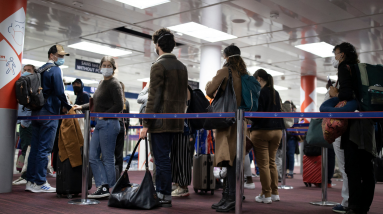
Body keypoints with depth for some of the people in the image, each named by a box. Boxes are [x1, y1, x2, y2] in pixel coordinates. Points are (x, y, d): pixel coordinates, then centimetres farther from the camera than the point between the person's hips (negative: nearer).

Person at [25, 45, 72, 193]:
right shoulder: (55, 70, -8)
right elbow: (60, 92, -16)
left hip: (37, 113, 8)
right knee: (44, 148, -6)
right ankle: (40, 183, -2)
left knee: (35, 147, 9)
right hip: (49, 113, -8)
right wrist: (68, 107, -3)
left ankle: (31, 181, 14)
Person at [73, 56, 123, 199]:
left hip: (108, 124, -9)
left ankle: (107, 189, 7)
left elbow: (119, 106, -15)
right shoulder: (102, 83, 18)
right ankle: (103, 185, 9)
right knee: (93, 156, 7)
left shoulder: (114, 84, -8)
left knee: (107, 158, -2)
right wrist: (82, 107, 20)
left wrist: (104, 116, -13)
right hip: (99, 124, 9)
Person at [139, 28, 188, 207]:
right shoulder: (182, 66, 14)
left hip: (161, 121, -8)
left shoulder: (158, 66, -10)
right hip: (176, 121, 8)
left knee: (162, 159, 0)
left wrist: (146, 124, -12)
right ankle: (159, 192, 24)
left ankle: (165, 197, 7)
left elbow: (154, 98, -15)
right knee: (163, 158, 16)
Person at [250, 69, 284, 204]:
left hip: (262, 131, -7)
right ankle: (275, 193, 17)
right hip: (277, 130, 8)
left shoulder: (260, 93, -11)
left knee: (263, 164, -1)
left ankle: (266, 195, 2)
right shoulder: (276, 93, 12)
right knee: (272, 162, 14)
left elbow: (256, 113, -15)